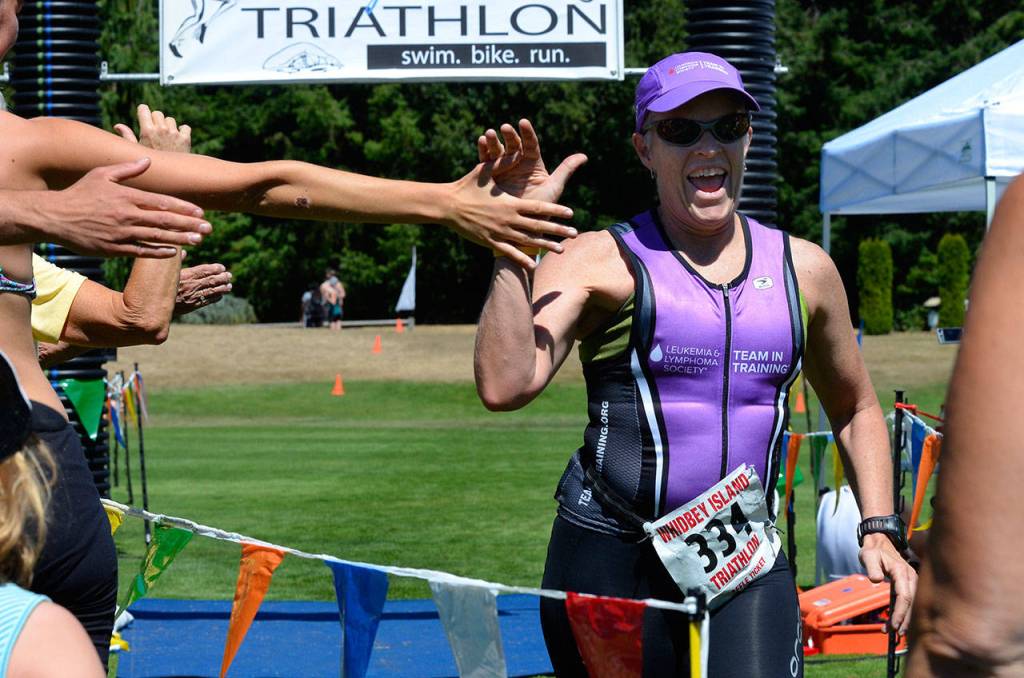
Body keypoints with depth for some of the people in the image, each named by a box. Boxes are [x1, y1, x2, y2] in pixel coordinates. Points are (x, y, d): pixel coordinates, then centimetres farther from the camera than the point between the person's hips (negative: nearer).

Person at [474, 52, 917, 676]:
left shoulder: (804, 269, 11)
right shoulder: (600, 263, -2)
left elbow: (856, 409, 25)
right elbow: (505, 386, -18)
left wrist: (877, 529, 13)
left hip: (750, 569, 2)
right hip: (613, 559, -2)